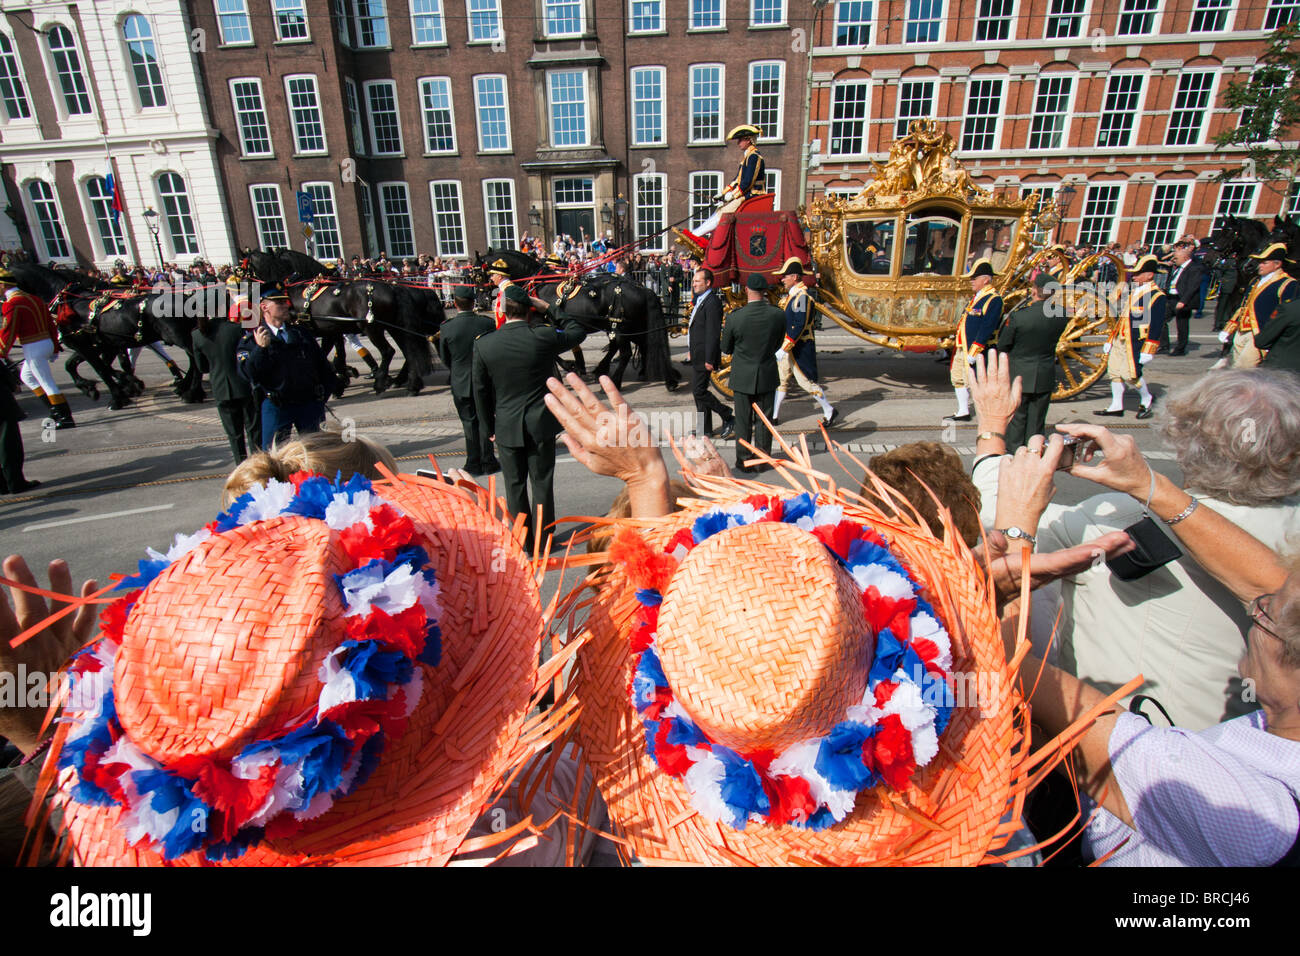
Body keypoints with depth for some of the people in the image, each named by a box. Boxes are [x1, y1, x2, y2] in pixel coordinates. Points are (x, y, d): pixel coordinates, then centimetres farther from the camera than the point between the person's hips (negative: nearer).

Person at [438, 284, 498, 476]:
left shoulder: (446, 328, -13)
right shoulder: (487, 323, -11)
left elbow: (444, 358, -1)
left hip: (461, 383, -1)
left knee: (469, 423, 10)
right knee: (485, 420, 11)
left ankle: (473, 464, 15)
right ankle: (488, 462, 16)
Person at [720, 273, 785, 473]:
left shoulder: (734, 317, -16)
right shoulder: (778, 315, -10)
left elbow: (726, 349, -3)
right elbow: (778, 344, 4)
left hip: (742, 376, -2)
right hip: (768, 375, 2)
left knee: (743, 421, 10)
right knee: (764, 420, 12)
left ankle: (744, 460, 19)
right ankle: (763, 461, 20)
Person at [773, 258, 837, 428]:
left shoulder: (802, 296, -20)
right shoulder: (791, 294, 10)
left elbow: (799, 326, -26)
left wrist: (783, 349, -27)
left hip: (799, 349, -9)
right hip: (789, 347, 9)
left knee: (805, 381, 0)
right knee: (780, 380, 12)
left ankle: (829, 411, 16)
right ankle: (774, 416, 20)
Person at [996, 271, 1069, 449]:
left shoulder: (1018, 316, -19)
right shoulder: (1061, 316, -8)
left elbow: (1002, 346, -8)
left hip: (1019, 376, -3)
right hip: (1045, 378, 3)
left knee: (1016, 420, 9)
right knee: (1037, 421, 12)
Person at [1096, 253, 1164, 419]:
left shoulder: (1158, 297, -10)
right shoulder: (1133, 292, 15)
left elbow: (1156, 327, -14)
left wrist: (1148, 352, -19)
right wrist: (1110, 341, 21)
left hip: (1136, 343, -8)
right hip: (1120, 341, 8)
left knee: (1130, 373, -11)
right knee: (1114, 371, 6)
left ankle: (1147, 399, 15)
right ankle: (1116, 407, 14)